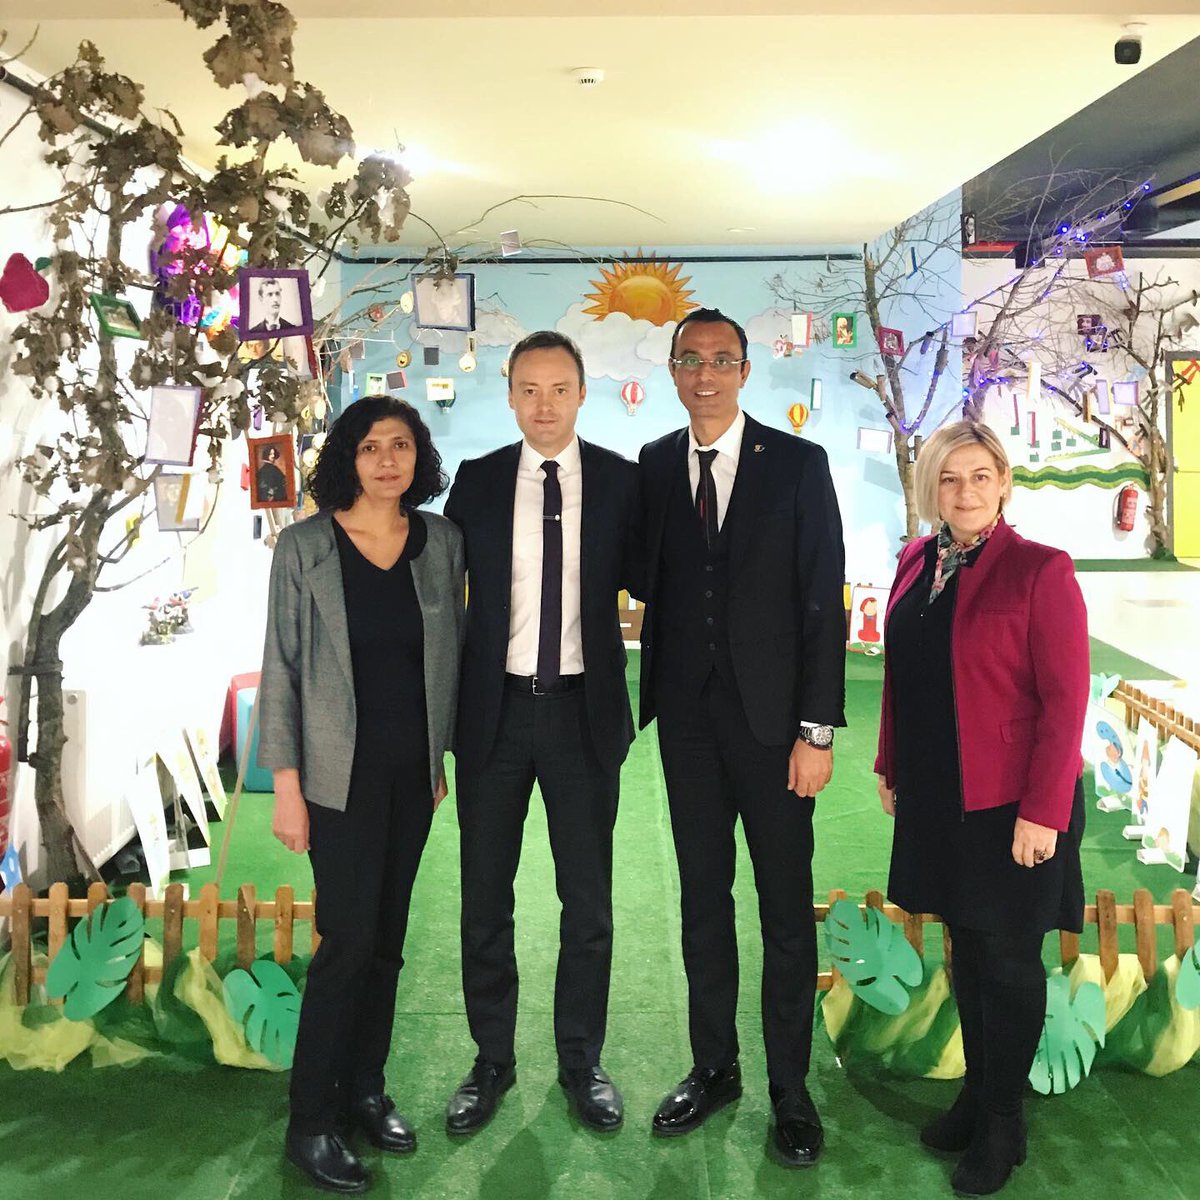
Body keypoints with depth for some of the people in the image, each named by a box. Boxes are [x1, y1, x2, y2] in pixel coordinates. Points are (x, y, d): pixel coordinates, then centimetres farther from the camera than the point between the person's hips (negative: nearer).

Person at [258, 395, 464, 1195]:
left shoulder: (442, 542, 2)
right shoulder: (305, 546, -6)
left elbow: (450, 653, 8)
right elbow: (282, 667, -6)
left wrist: (445, 754, 7)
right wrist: (286, 783, -9)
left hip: (414, 769, 4)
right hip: (342, 771, -3)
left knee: (388, 939, 11)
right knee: (348, 940, -3)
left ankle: (366, 1092, 28)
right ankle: (312, 1122, 13)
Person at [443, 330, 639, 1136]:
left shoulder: (620, 481, -1)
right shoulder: (476, 482, 1)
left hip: (584, 708, 0)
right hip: (495, 708, 1)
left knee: (589, 902, 10)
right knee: (485, 901, 11)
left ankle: (582, 1062, 29)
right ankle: (493, 1060, 30)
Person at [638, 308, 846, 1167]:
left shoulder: (798, 464, -5)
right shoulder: (654, 465, 6)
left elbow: (823, 601, -7)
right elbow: (655, 580, 9)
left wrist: (818, 730, -11)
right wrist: (655, 694, -3)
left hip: (770, 715, -3)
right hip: (687, 714, 3)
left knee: (786, 908, 6)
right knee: (704, 898, 13)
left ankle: (790, 1089, 21)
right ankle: (714, 1069, 29)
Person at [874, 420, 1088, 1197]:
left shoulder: (1040, 570, -14)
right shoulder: (916, 563, 4)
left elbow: (1065, 699, -16)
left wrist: (1043, 811, -18)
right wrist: (891, 766, 11)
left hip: (1009, 804, -5)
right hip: (936, 798, 5)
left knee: (1007, 959, 9)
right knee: (966, 947, 17)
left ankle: (1002, 1125, 26)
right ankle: (977, 1094, 35)